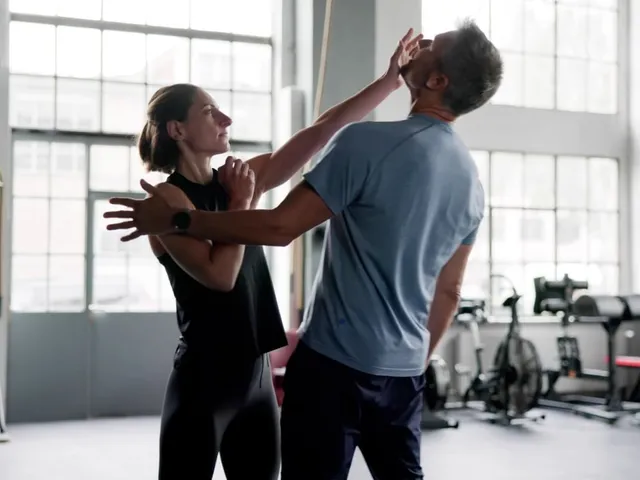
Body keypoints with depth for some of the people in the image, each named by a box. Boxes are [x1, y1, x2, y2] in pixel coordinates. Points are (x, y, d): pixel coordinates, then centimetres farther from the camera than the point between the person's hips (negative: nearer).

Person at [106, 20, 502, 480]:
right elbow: (448, 293, 13)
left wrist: (177, 219, -8)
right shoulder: (472, 181, 7)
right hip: (404, 372, 7)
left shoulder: (369, 142, -16)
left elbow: (279, 227, -17)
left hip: (336, 362, -7)